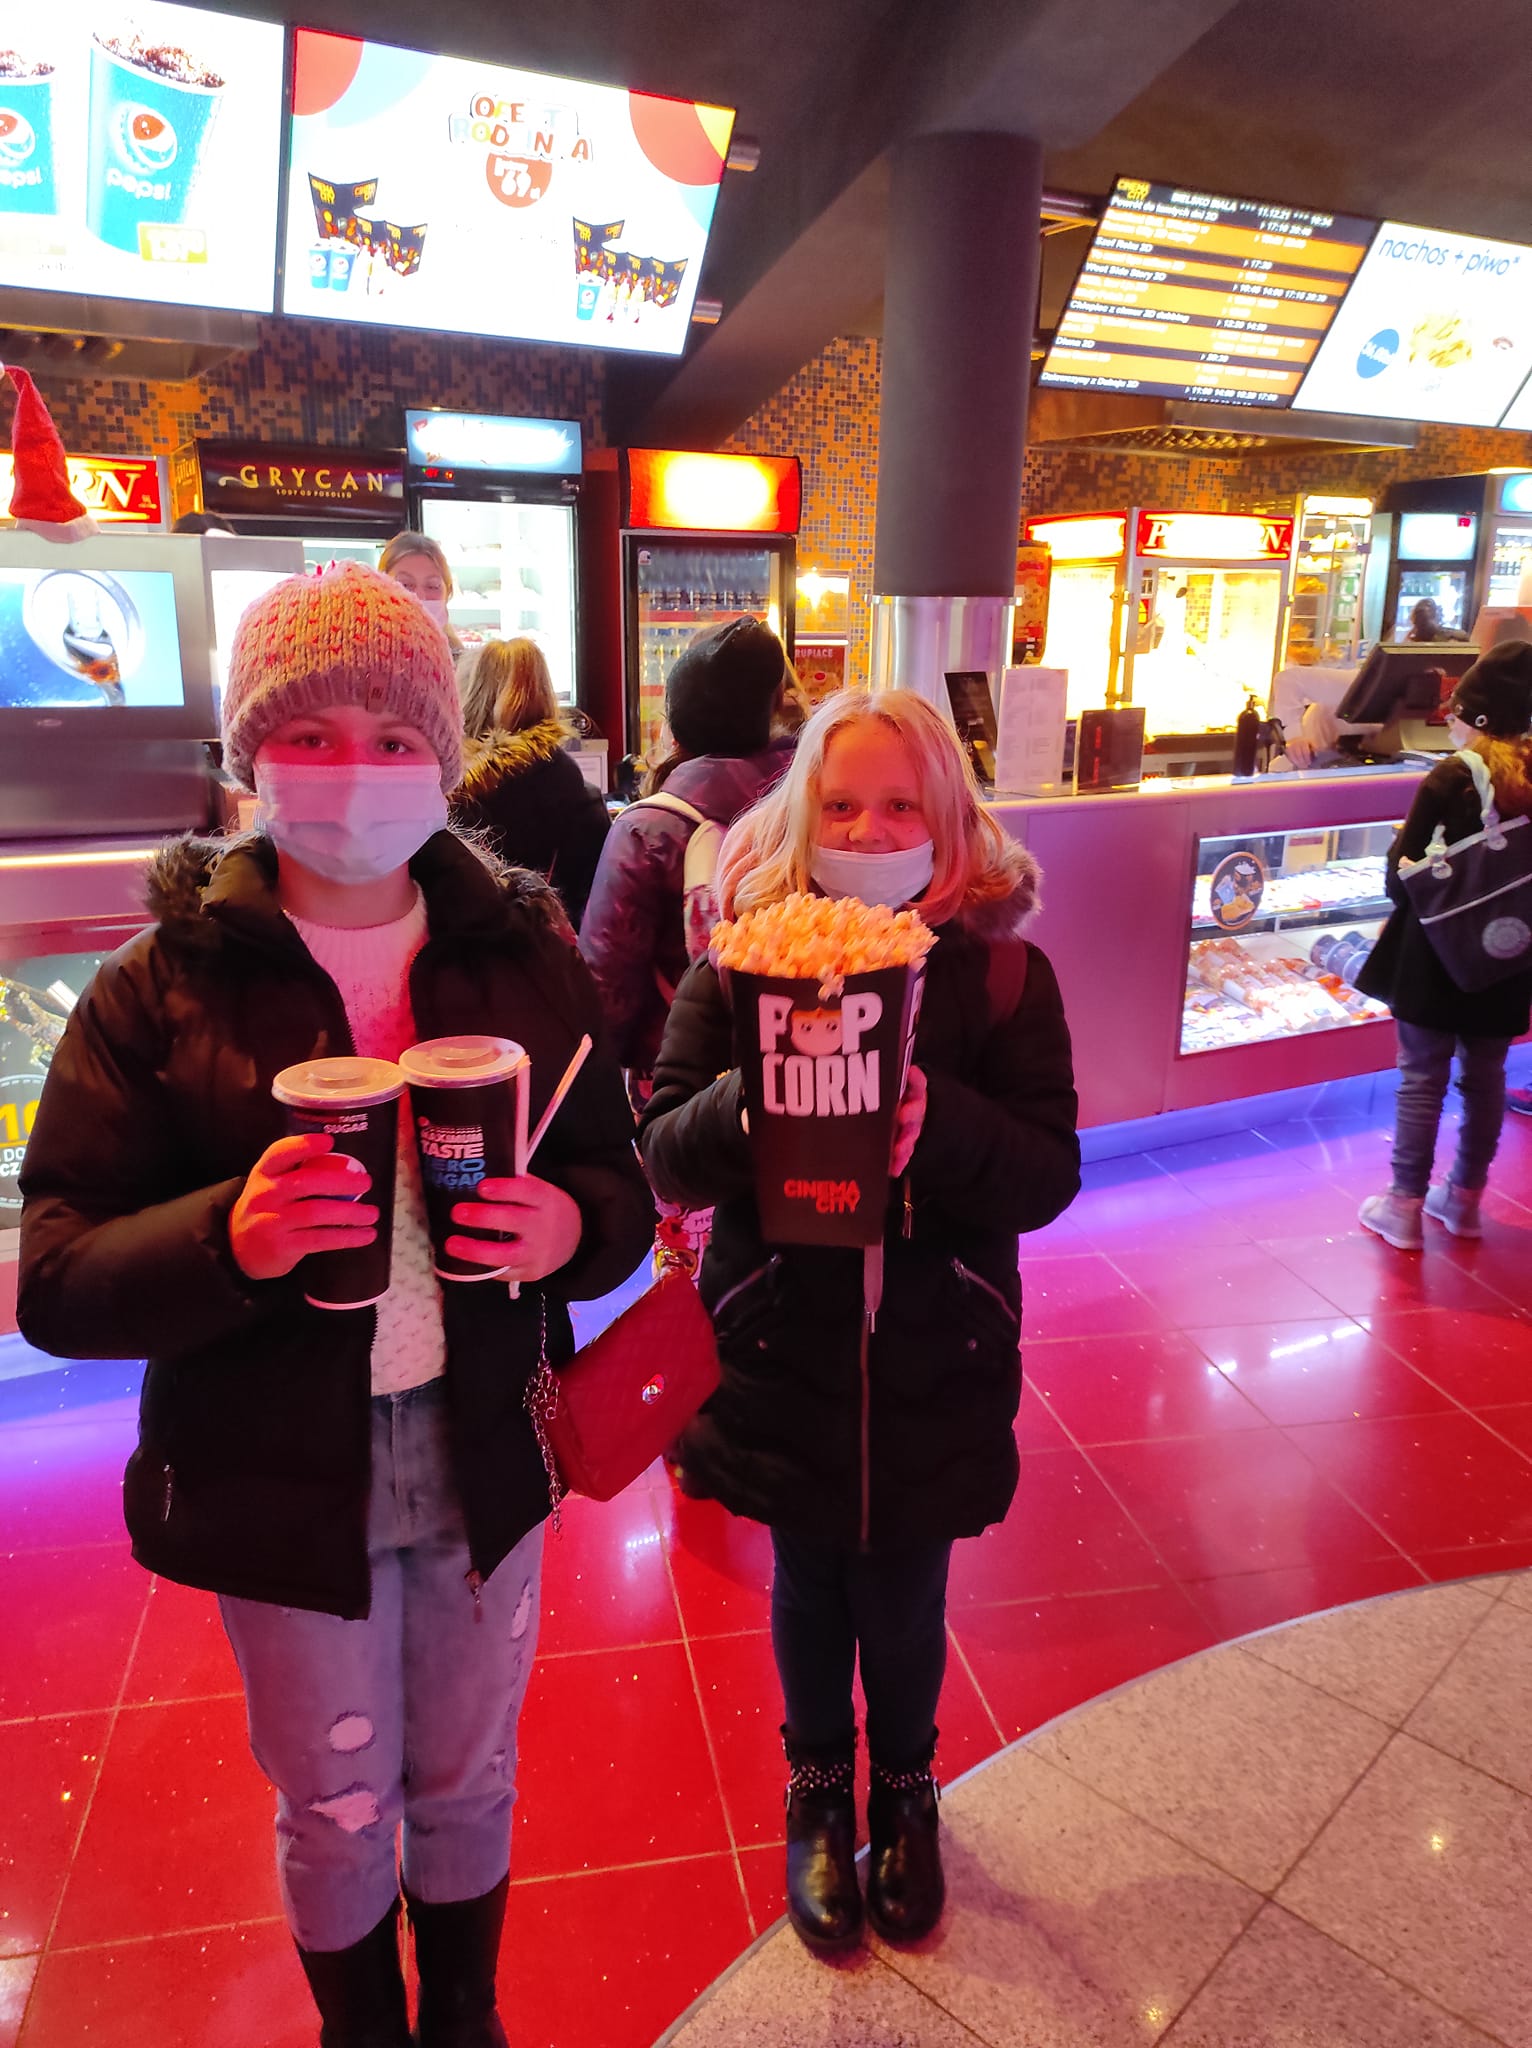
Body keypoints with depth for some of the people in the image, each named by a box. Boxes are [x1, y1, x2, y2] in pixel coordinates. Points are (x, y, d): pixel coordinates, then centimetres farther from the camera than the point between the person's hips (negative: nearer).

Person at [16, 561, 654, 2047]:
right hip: (278, 1481, -1)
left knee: (468, 1781, 23)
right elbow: (57, 1283, -12)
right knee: (333, 1812, 20)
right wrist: (232, 1238, -31)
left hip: (484, 1459, 2)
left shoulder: (523, 953, -4)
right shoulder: (162, 986, -10)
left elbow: (620, 1185, 0)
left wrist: (571, 1226, -23)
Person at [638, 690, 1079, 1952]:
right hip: (783, 1359, 0)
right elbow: (665, 1157, -11)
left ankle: (905, 1795, 49)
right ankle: (818, 1794, 49)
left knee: (905, 1602, 17)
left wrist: (938, 1123, -32)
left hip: (936, 1365, 0)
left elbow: (1050, 1172, -13)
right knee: (808, 1591, 19)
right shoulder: (741, 965, -8)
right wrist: (743, 1105, -32)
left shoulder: (1001, 972, -8)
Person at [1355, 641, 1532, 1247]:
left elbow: (1401, 873, -14)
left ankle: (1405, 1207, 9)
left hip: (1439, 952, -5)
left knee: (1422, 1078, 3)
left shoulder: (1452, 777, -14)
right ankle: (1464, 1199, 28)